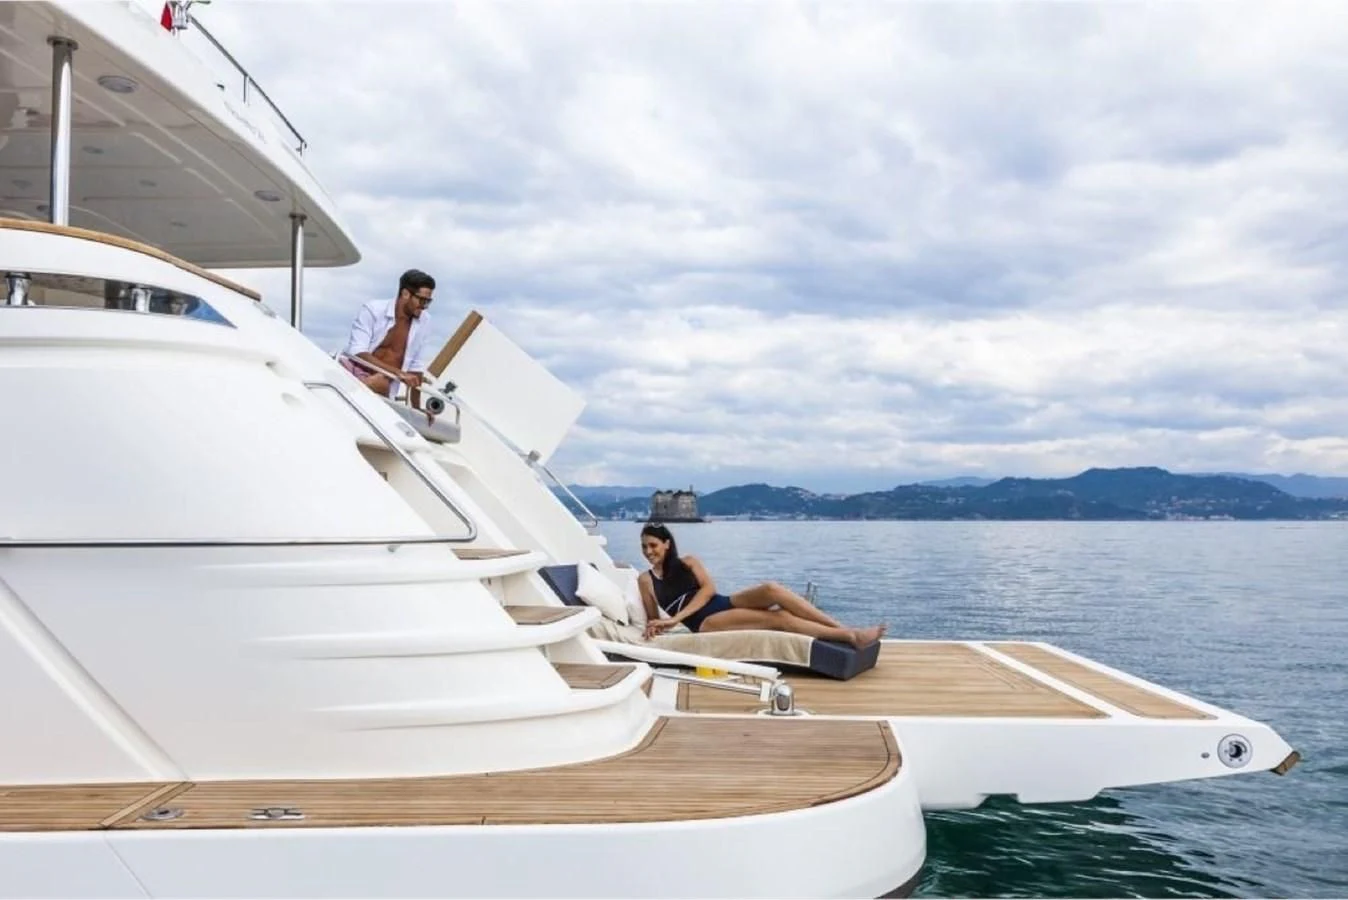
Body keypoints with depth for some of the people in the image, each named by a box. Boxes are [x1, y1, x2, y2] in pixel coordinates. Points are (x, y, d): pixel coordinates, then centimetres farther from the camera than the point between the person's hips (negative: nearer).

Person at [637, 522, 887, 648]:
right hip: (706, 624, -4)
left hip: (723, 604, 4)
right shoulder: (645, 580, 11)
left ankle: (844, 627, -28)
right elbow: (652, 620, 13)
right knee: (778, 617, -25)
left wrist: (675, 618, -13)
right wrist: (653, 626, -13)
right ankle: (851, 636, -31)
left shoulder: (688, 562, 15)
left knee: (771, 589, -28)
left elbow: (709, 588, 0)